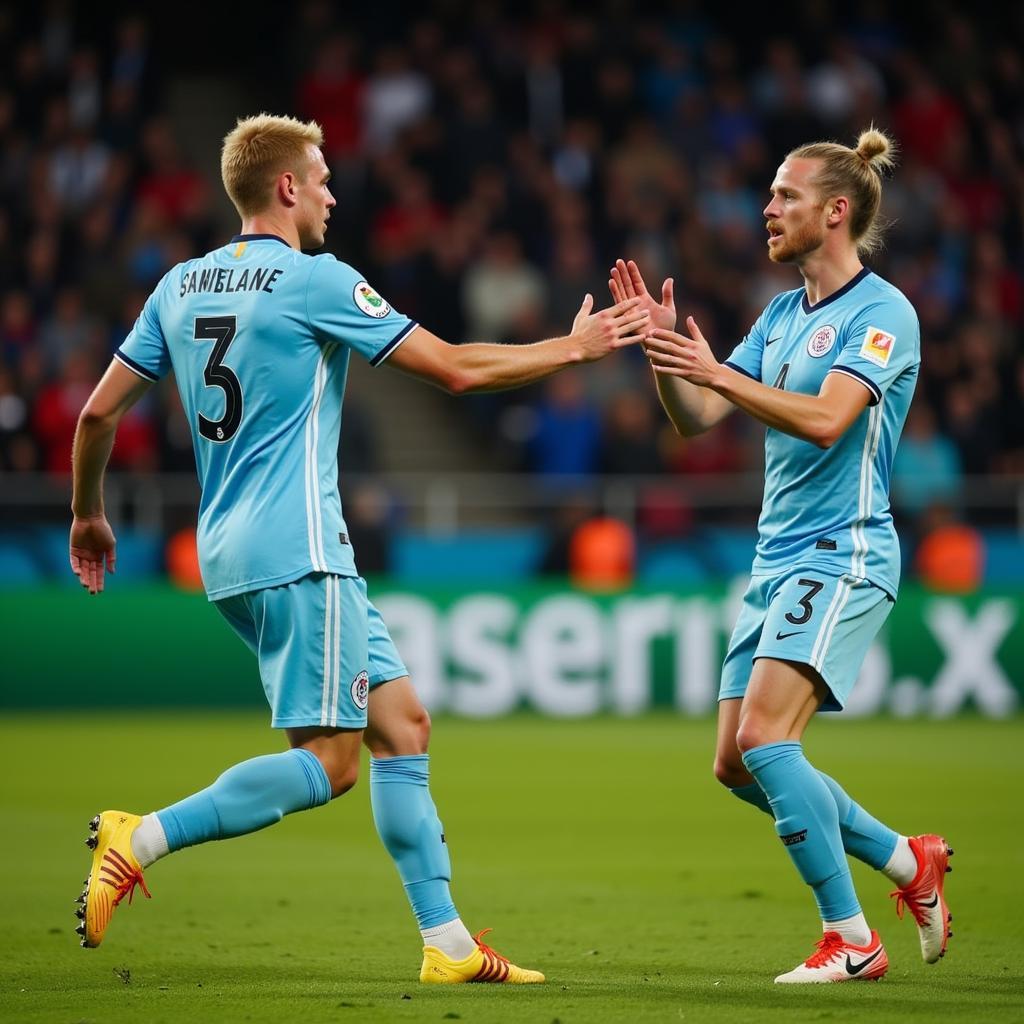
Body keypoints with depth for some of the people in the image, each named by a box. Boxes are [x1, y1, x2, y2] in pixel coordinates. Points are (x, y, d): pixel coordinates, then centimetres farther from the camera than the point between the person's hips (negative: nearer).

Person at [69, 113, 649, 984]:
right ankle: (141, 839, -14)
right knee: (329, 760, -8)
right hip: (296, 552, -9)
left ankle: (448, 945, 8)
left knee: (402, 724, 10)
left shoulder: (181, 285, 12)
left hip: (234, 552, 9)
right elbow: (455, 368, -7)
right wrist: (573, 348, 4)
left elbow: (99, 411, 13)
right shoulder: (314, 281, -9)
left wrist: (88, 514, 29)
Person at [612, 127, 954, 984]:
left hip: (842, 555, -9)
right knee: (737, 764, 6)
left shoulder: (882, 312, -10)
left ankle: (851, 939, -13)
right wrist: (664, 351, -4)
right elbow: (696, 419, 12)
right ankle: (907, 861, 22)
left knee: (763, 737, -21)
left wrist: (716, 371, -28)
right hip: (777, 560, 9)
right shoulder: (781, 314, 15)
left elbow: (825, 420, -25)